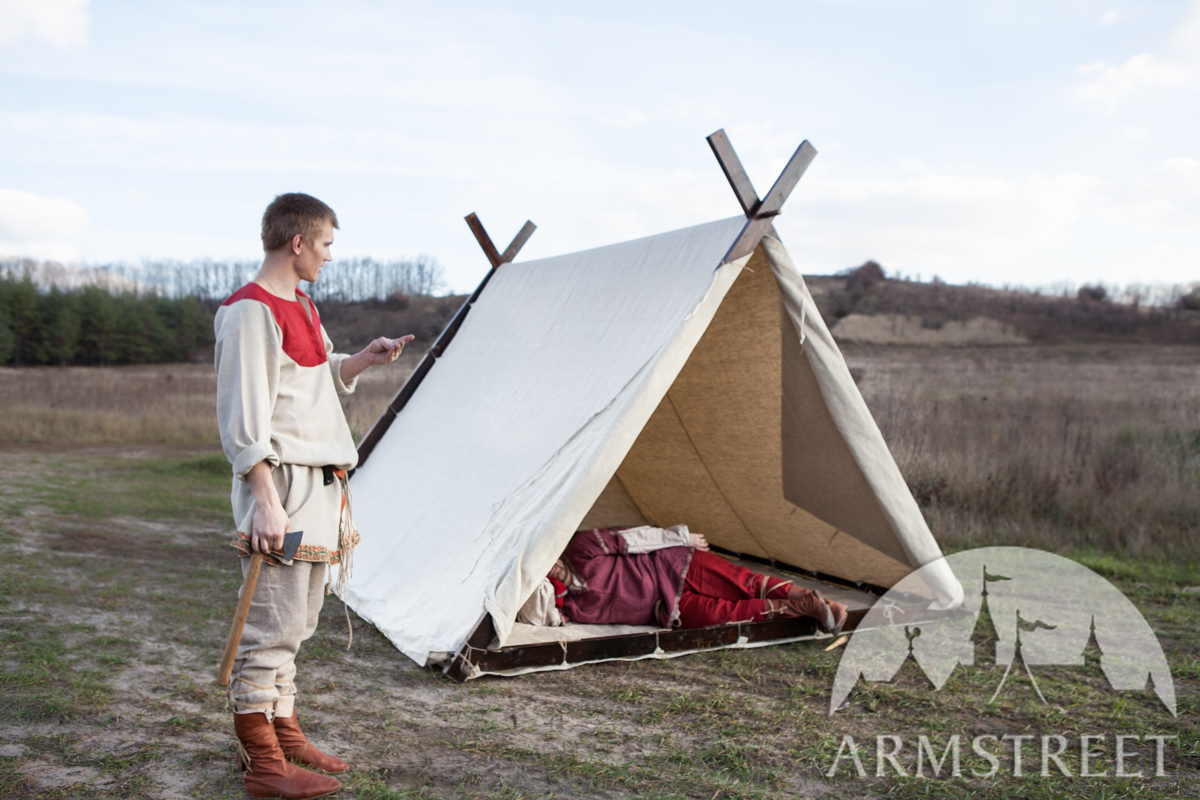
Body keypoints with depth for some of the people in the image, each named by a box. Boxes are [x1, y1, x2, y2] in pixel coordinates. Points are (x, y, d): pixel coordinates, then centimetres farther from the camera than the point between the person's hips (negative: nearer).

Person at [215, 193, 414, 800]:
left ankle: (285, 735, 29)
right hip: (280, 483, -10)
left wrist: (364, 360, 10)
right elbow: (243, 420, -18)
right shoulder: (251, 312, -13)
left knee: (296, 622, 16)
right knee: (273, 624, -4)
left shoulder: (302, 307, 17)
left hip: (319, 486, 10)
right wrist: (265, 501, -21)